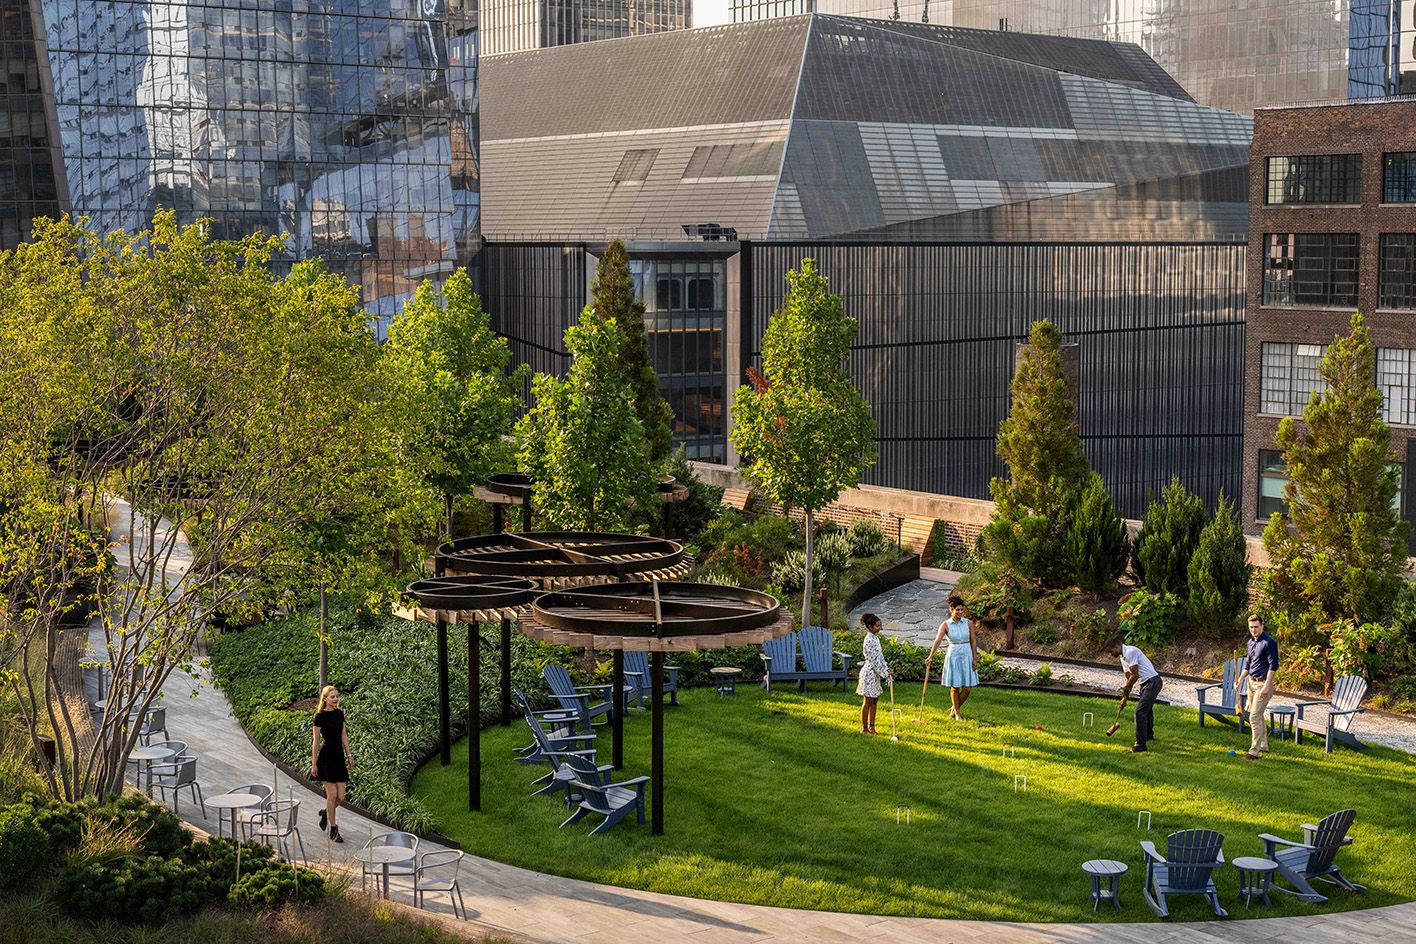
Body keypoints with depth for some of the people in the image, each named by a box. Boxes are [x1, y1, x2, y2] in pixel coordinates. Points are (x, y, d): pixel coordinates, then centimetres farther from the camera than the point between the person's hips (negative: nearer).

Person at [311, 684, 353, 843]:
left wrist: (349, 755, 11)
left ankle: (326, 812, 32)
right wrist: (313, 764, -7)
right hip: (326, 757, -6)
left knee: (340, 797, 2)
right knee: (332, 794, -6)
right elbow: (316, 741, -7)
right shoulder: (320, 716, -9)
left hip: (339, 757, 6)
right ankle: (333, 829, 5)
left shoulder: (340, 713, 9)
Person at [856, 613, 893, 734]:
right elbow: (874, 660, -19)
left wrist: (887, 669, 6)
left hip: (876, 673, 9)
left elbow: (880, 656, 15)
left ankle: (871, 726, 18)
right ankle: (864, 727, 9)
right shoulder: (869, 640, -19)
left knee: (874, 701, 12)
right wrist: (885, 673, -15)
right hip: (869, 673, -9)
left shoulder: (876, 638, 10)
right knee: (867, 701, 0)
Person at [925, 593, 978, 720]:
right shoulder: (945, 625, -6)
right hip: (953, 656, -2)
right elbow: (937, 641, -18)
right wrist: (930, 656, -31)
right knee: (955, 687, 4)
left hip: (967, 655, 2)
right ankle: (957, 713, 20)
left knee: (967, 688, -1)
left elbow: (973, 642, 4)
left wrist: (975, 659, -1)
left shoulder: (968, 623, 0)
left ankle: (954, 708, 23)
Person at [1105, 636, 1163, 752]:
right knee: (1146, 709, 29)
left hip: (1153, 681, -11)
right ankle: (1149, 735, 52)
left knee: (1140, 712, -15)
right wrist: (1125, 696, 11)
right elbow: (1129, 677, 17)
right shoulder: (1123, 657, 12)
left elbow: (1135, 675, -20)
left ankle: (1141, 744, -14)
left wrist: (1126, 688, -5)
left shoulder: (1130, 652, -19)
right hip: (1146, 683, 11)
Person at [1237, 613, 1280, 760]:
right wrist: (1240, 680, 10)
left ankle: (1254, 751, -11)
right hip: (1252, 682, 9)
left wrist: (1266, 686, -21)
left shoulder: (1269, 642, -15)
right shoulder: (1251, 642, 12)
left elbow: (1273, 665, -18)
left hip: (1263, 683, -9)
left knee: (1255, 717, -12)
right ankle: (1263, 746, 30)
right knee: (1258, 715, 17)